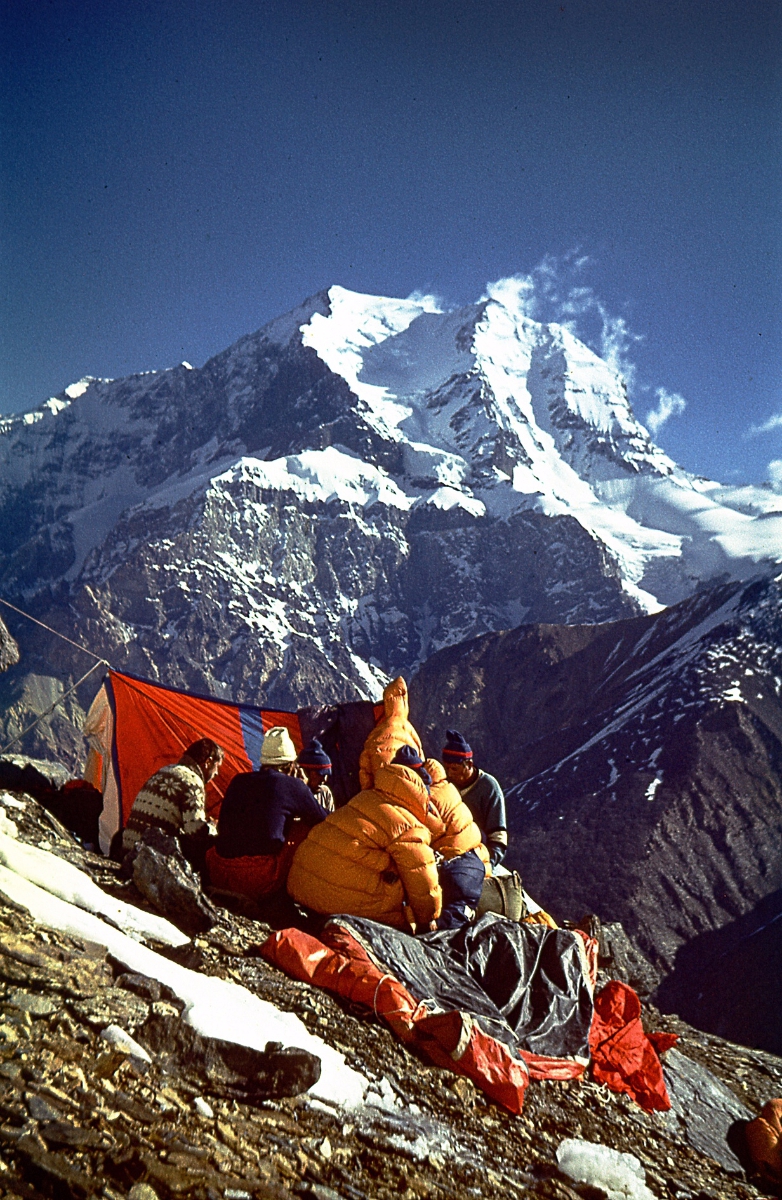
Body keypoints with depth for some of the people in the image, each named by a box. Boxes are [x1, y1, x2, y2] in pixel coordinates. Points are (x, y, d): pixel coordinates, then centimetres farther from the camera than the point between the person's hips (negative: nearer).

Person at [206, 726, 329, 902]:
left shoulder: (238, 781, 14)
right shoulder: (294, 785, 1)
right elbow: (323, 821, 15)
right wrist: (302, 790, 31)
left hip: (218, 877, 5)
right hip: (261, 883, -5)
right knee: (304, 827, 12)